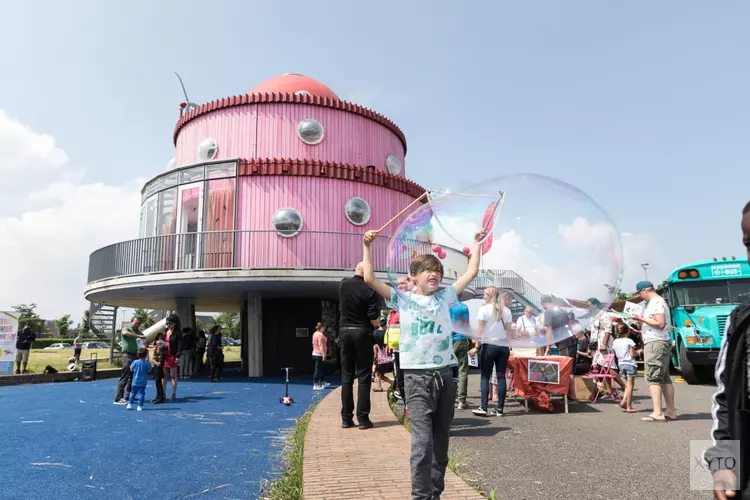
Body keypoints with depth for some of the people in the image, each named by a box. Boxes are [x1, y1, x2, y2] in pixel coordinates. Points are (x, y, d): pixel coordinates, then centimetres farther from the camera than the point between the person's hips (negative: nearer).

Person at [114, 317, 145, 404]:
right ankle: (118, 398, -5)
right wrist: (139, 336, -30)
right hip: (128, 355, -7)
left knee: (132, 377, 11)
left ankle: (127, 397, 21)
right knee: (124, 377, -8)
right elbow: (126, 333, -24)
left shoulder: (138, 332, 19)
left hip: (136, 356, 7)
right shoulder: (126, 329, 1)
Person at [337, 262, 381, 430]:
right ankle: (363, 418, 1)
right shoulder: (370, 290, -11)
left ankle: (346, 418, 9)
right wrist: (375, 325, 6)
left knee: (346, 376, 7)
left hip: (345, 331, 4)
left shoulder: (343, 285, 3)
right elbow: (373, 320, -13)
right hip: (363, 332, -4)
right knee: (364, 376, 2)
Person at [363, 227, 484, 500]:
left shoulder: (445, 297, 12)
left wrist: (477, 243, 16)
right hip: (417, 376, -4)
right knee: (422, 440, -10)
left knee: (440, 440, 12)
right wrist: (367, 245, -8)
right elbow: (370, 278, -6)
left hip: (444, 375, 4)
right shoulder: (403, 299, 3)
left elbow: (471, 273, 15)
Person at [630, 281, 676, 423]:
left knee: (653, 377, -12)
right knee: (664, 378, 13)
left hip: (655, 343, -11)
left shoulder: (656, 302, -13)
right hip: (661, 343, 11)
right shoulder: (657, 302, 20)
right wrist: (642, 321, 15)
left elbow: (660, 323, -22)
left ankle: (657, 413, -16)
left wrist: (642, 318, -16)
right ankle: (671, 411, 18)